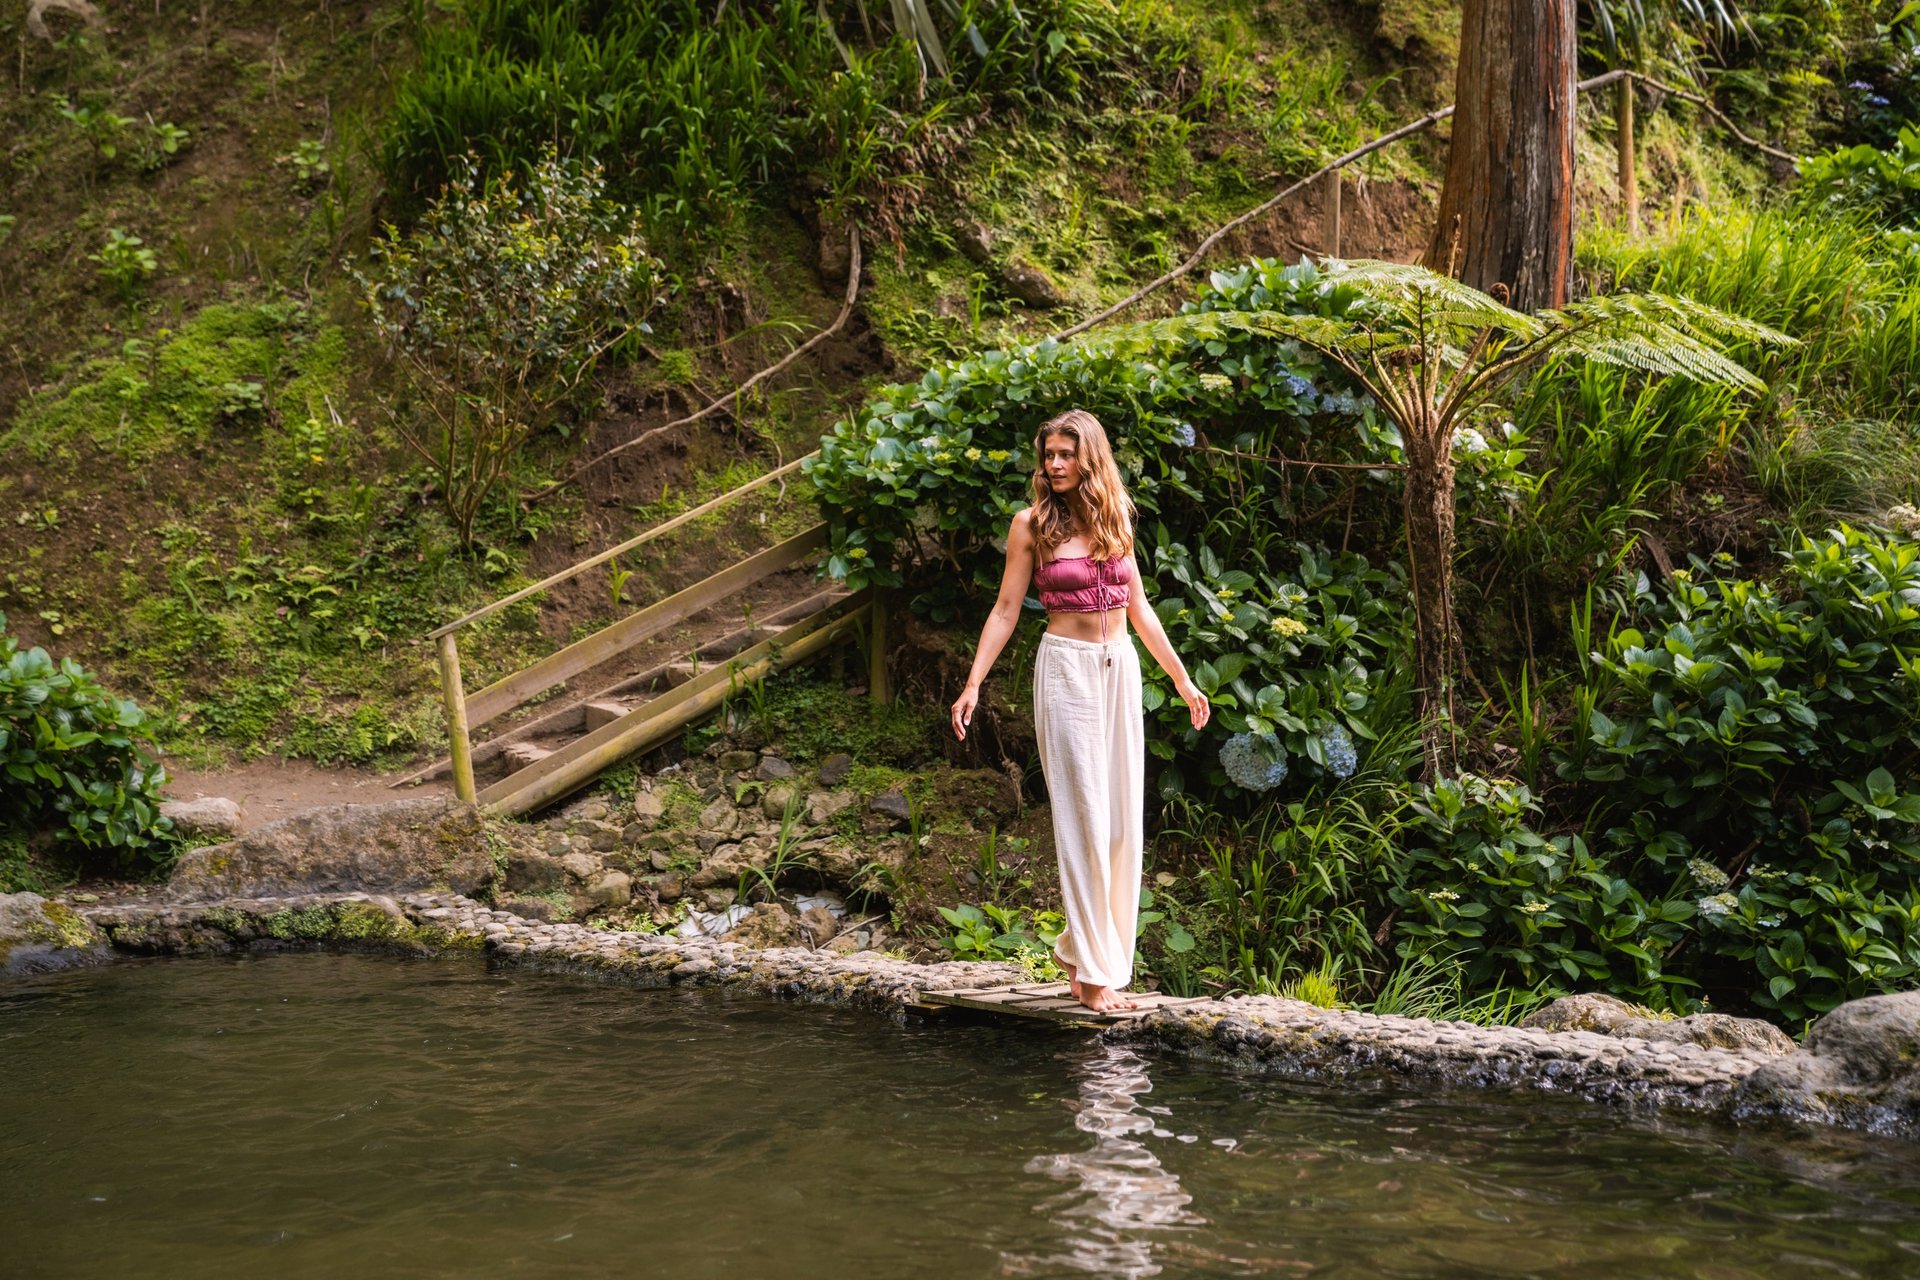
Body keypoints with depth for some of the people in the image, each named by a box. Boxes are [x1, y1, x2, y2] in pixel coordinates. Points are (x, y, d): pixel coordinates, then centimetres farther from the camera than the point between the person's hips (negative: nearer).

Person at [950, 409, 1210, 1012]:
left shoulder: (1114, 519, 10)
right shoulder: (1032, 525, -1)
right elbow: (1005, 611, -1)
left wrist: (1182, 679, 18)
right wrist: (973, 683, -10)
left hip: (1121, 670, 5)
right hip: (1066, 669, -5)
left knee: (1124, 819, 3)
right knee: (1083, 816, -8)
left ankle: (1083, 950, 14)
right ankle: (1093, 972, -6)